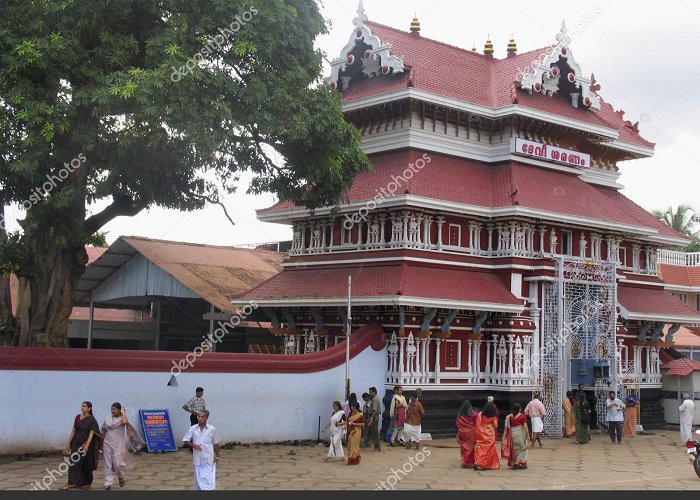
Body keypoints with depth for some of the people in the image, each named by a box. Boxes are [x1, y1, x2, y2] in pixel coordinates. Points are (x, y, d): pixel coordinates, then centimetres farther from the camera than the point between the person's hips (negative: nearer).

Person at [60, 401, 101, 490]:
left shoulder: (91, 420, -8)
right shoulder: (77, 417, 7)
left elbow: (91, 433, -15)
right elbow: (73, 431, 11)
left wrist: (87, 445, -27)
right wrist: (68, 443, 8)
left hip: (86, 443, -4)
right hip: (76, 443, 4)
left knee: (86, 464, 5)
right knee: (74, 463, -4)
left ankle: (87, 483, 21)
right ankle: (71, 484, -9)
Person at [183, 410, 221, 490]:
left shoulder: (212, 429, -2)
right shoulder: (193, 429, 0)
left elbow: (216, 443, 6)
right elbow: (186, 441, 3)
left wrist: (217, 456, 3)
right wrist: (193, 445, -15)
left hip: (209, 459, -2)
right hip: (198, 459, 2)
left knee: (210, 479, -8)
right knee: (198, 479, 8)